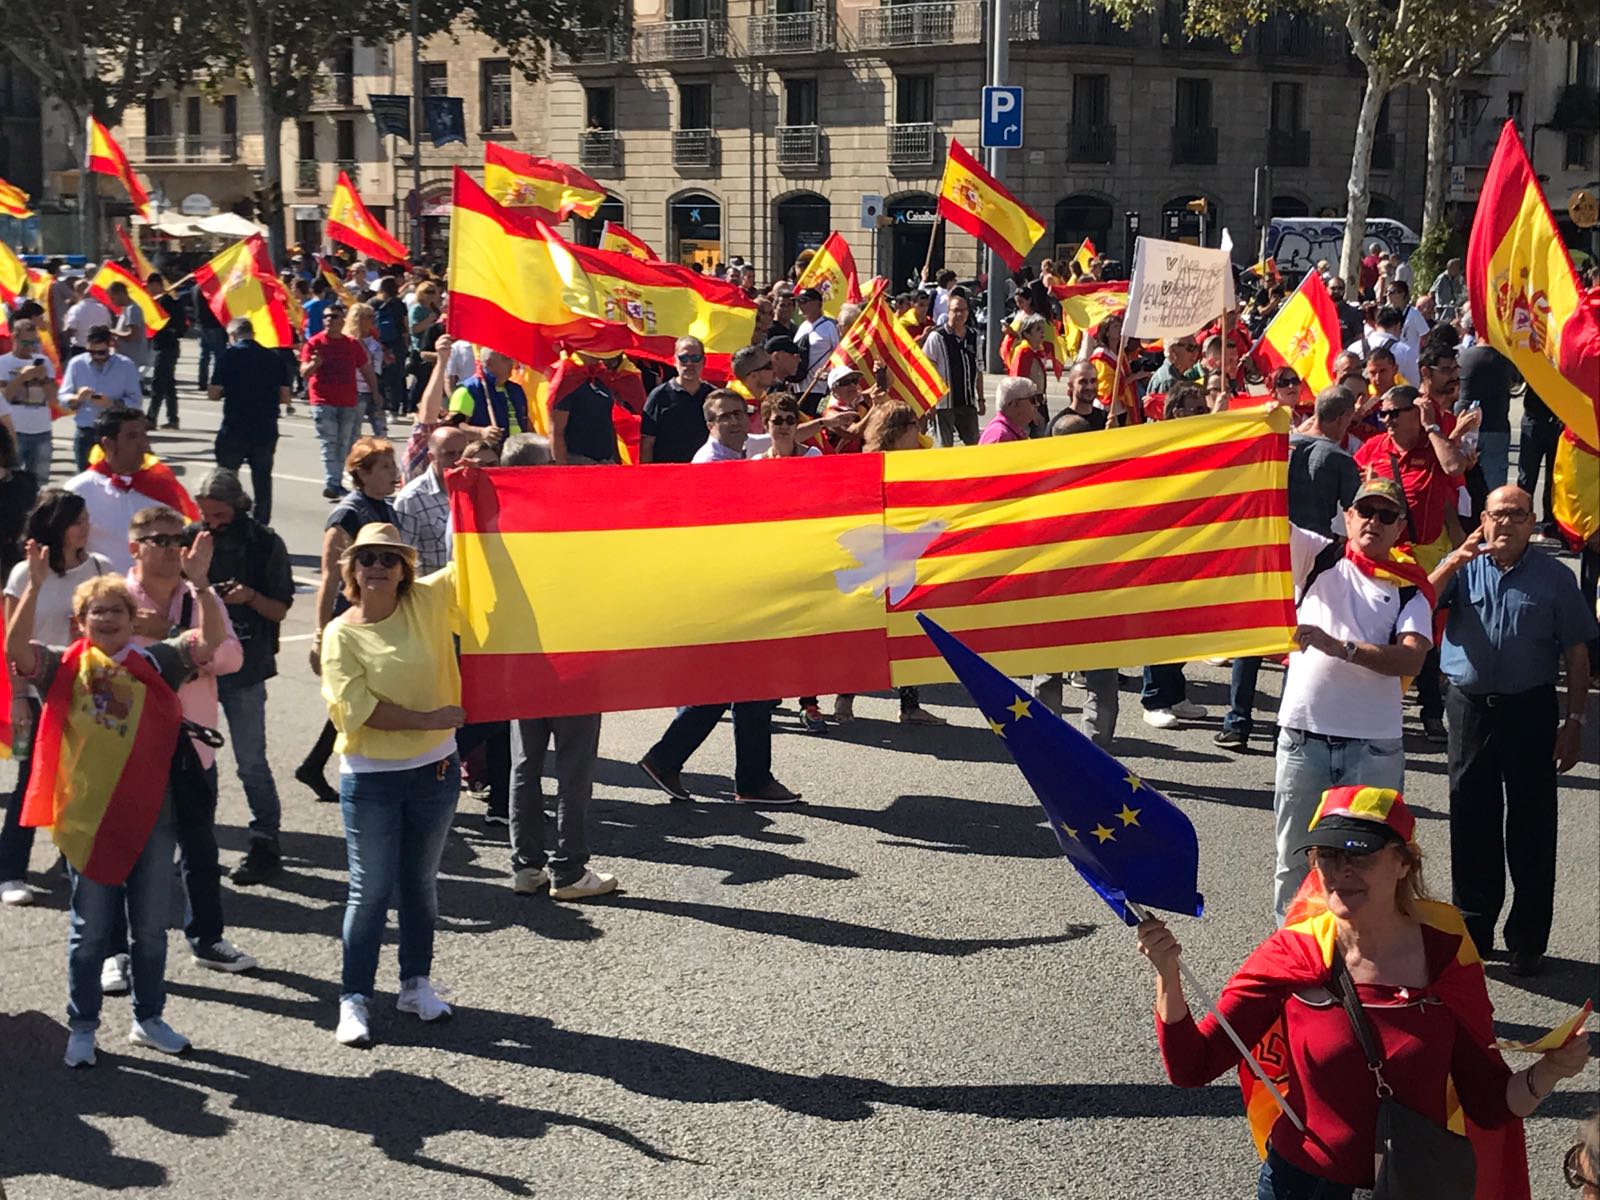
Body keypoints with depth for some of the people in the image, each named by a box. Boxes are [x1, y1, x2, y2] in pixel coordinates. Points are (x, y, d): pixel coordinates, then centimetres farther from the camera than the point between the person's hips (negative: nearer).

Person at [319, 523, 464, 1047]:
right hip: (370, 778, -3)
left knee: (421, 881, 16)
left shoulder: (427, 602, -1)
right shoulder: (341, 633, -9)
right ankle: (354, 998, 11)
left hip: (435, 769, 3)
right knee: (371, 890, 1)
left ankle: (416, 983, 30)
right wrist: (429, 719, -18)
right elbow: (357, 707, -18)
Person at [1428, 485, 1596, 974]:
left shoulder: (1554, 577, 1)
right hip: (1470, 708, 2)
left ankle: (1527, 942, 13)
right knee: (1471, 823, 10)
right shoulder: (1462, 567, 5)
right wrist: (1455, 562, -21)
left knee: (1532, 829, 2)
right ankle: (1471, 931, 24)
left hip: (1531, 712, -1)